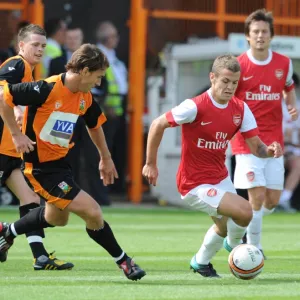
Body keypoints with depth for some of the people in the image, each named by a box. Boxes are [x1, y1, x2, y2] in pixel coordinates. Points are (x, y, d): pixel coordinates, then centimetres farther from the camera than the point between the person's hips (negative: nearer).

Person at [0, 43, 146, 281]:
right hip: (41, 166, -9)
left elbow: (95, 124, 23)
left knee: (58, 218, 30)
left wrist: (106, 158, 28)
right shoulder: (48, 89, -22)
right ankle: (123, 261, 4)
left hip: (61, 163, 9)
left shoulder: (85, 98, 2)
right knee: (93, 213, -14)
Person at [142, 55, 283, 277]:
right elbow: (158, 125, -16)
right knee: (244, 211, -23)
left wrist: (270, 150, -28)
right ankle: (234, 244, 9)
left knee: (225, 225, 26)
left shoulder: (240, 109, -4)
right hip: (195, 184, -8)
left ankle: (201, 262, 53)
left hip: (221, 178, 8)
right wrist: (151, 164, -11)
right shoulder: (195, 107, -23)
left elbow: (257, 147, -4)